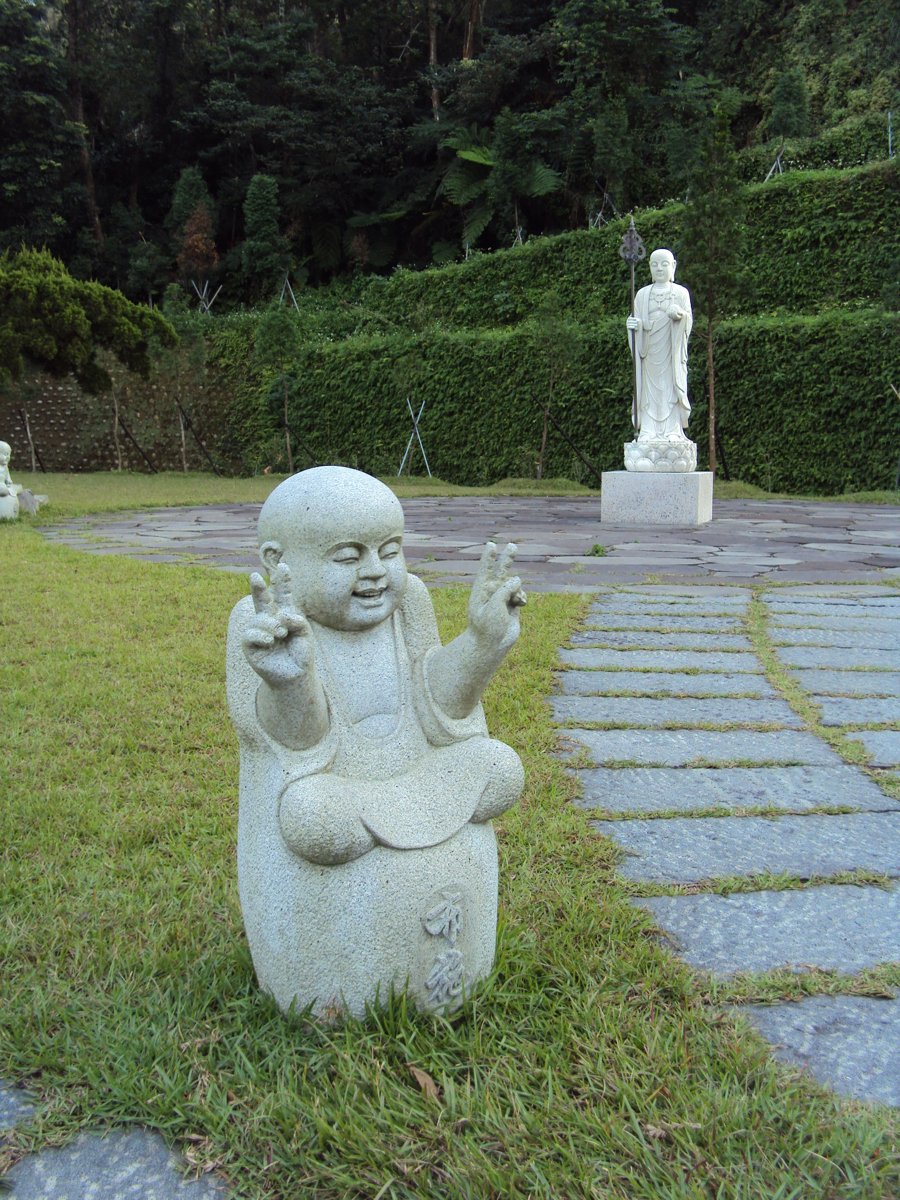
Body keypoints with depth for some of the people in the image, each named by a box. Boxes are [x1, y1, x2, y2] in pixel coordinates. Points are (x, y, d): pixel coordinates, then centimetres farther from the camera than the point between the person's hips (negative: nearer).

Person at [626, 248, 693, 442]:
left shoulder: (681, 293, 8)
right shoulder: (643, 294, 13)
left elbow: (689, 320, -2)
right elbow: (638, 321, 8)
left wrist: (680, 314, -23)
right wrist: (632, 324, -15)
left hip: (671, 351, -2)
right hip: (649, 351, 2)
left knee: (670, 387, -7)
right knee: (649, 388, -3)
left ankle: (673, 430, -7)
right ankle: (648, 431, -4)